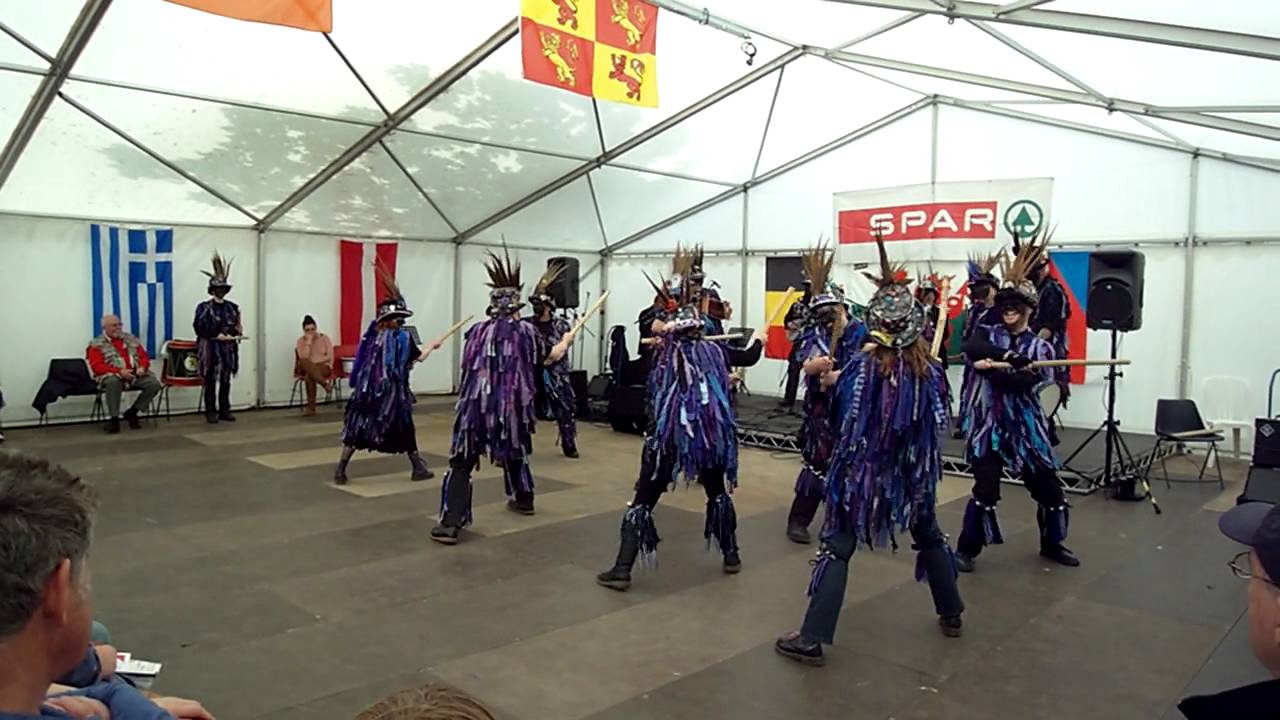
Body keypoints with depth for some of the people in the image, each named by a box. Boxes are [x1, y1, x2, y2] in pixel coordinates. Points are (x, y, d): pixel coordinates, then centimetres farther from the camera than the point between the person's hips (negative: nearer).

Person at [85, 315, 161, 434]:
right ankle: (114, 418, -25)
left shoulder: (131, 339, 17)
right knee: (113, 382, -40)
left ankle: (132, 412, -2)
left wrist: (142, 367, -8)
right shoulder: (97, 344, 3)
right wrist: (119, 371, -21)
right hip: (112, 376, -4)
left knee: (154, 384, -21)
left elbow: (144, 357, 17)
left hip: (135, 375, 4)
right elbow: (97, 366, -8)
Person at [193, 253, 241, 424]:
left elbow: (237, 326, 15)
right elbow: (200, 328, -12)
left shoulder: (233, 307, 12)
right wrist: (216, 335, -20)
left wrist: (236, 332, -7)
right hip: (211, 349, -4)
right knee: (211, 381, -1)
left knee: (226, 381, 8)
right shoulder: (204, 307, -3)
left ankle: (225, 411, 15)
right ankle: (211, 412, 4)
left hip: (228, 349, 4)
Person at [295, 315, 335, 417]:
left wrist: (315, 361, -12)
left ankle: (311, 407, -34)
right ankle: (325, 384, -42)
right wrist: (308, 341, -14)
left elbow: (330, 356, -4)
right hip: (306, 369, 2)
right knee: (304, 362, -39)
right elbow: (303, 358, -12)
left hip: (324, 367, -2)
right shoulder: (301, 341, 5)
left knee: (309, 375, -40)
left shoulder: (324, 338, 3)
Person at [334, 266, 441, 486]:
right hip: (393, 392, -3)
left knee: (356, 428, 5)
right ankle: (419, 469, 20)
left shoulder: (373, 333, 3)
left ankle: (340, 470, -2)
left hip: (367, 390, 3)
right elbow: (420, 357, 5)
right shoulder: (403, 337, -8)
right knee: (404, 429, 10)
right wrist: (433, 345, 24)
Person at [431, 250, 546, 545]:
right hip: (513, 407, 2)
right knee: (515, 452, 27)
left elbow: (468, 366, 11)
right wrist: (566, 341, 38)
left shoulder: (477, 330, 4)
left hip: (476, 406, -1)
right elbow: (552, 356, 17)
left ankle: (450, 524, -12)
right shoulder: (526, 332, 3)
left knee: (462, 464, -2)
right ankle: (523, 500, 46)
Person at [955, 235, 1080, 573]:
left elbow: (1024, 382, -16)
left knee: (1049, 488, 10)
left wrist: (992, 368, -24)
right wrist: (1010, 357, -28)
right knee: (985, 489, -11)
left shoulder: (1040, 347, 3)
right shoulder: (988, 334, 4)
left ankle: (1052, 544, 33)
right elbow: (970, 347, -22)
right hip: (988, 423, -2)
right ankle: (967, 549, 5)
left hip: (1025, 425, 2)